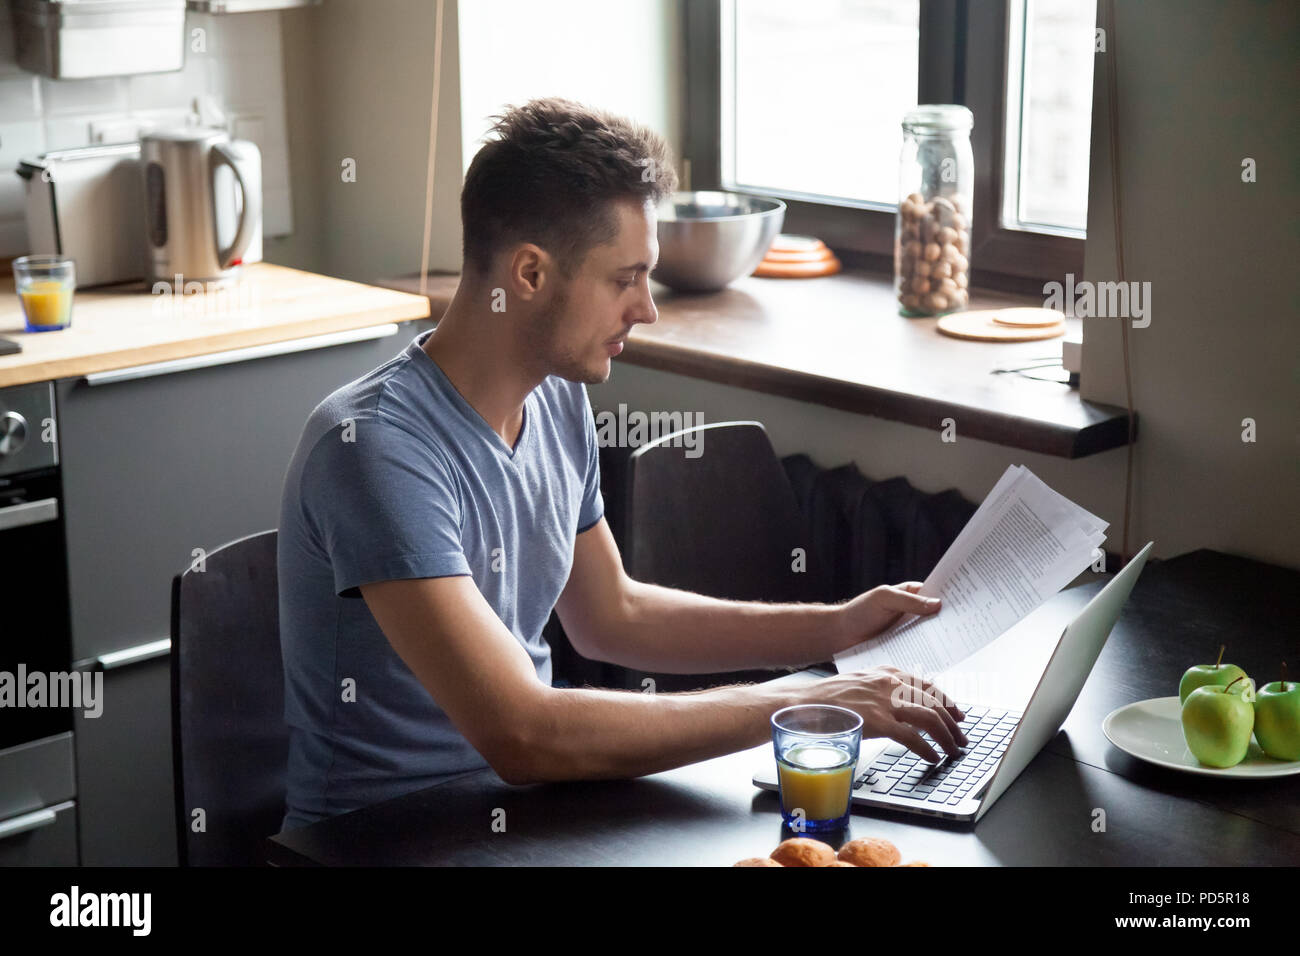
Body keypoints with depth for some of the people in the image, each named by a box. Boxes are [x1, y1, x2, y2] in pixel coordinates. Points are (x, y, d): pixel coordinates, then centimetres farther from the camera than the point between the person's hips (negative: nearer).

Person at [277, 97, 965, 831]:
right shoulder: (375, 446, -23)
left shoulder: (557, 400, 3)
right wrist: (794, 706, -25)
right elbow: (522, 737, -30)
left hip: (522, 798, 7)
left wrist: (838, 627, 11)